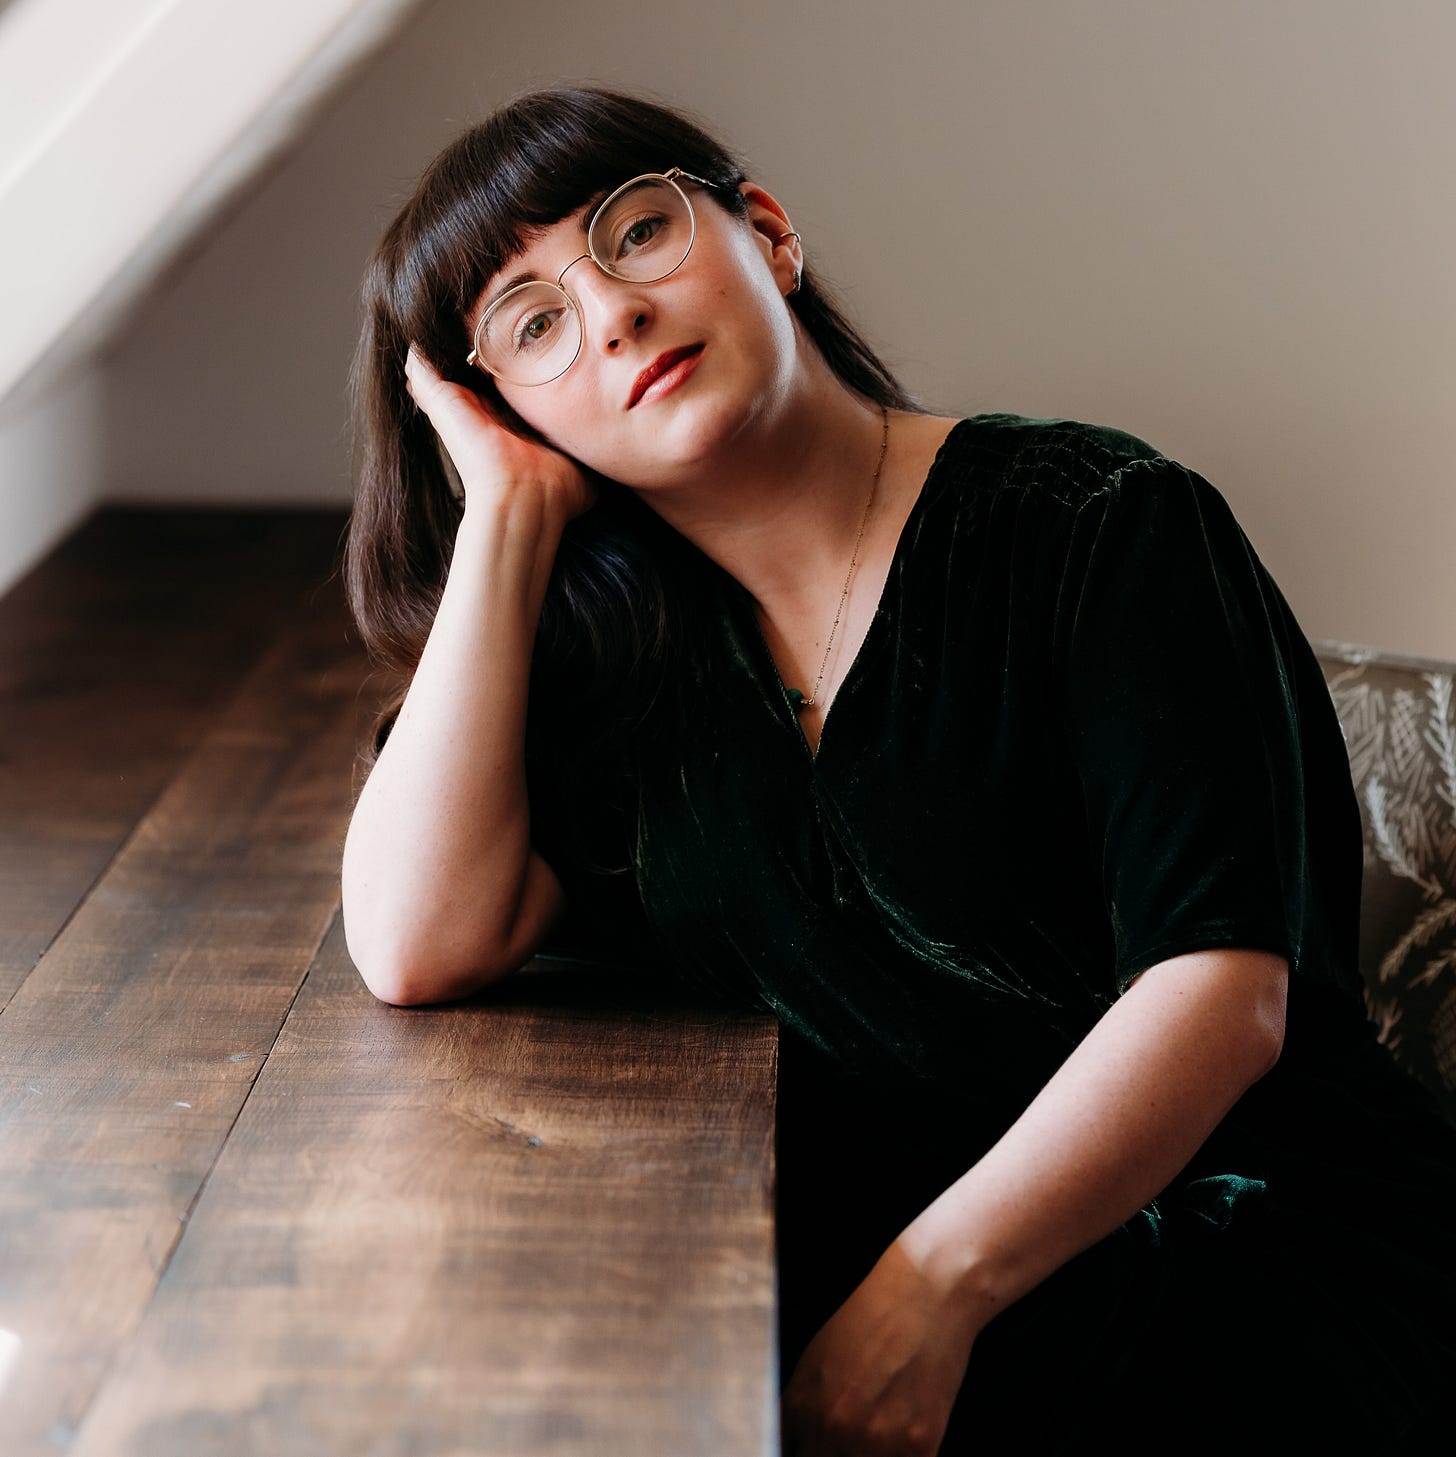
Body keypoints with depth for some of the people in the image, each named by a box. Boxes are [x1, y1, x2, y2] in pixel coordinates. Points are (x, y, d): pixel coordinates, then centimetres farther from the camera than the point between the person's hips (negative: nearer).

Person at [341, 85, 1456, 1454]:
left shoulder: (1104, 531, -7)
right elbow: (420, 946, -9)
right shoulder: (611, 636, 7)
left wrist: (935, 1287, -25)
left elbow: (1221, 986, -15)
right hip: (859, 1264, 5)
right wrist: (507, 507, -4)